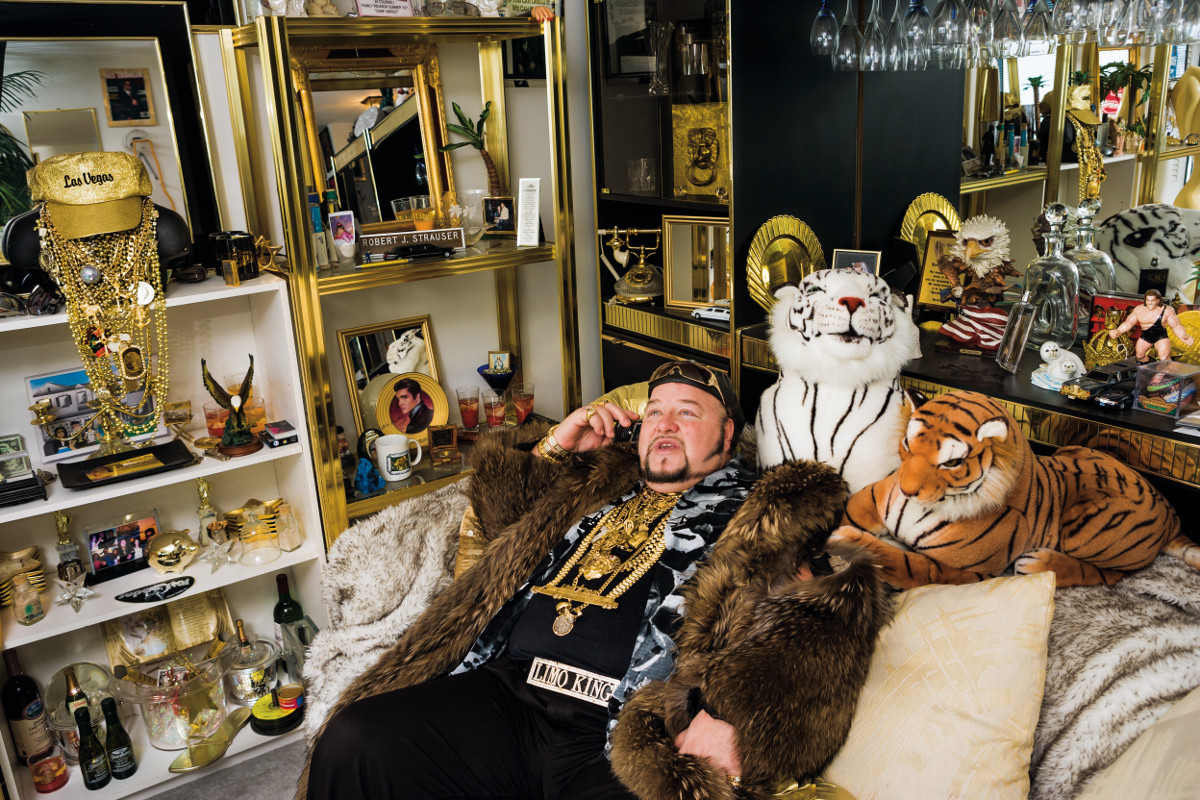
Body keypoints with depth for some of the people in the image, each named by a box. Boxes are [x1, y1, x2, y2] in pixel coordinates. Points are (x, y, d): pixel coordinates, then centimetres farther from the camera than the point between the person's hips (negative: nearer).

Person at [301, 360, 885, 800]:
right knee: (353, 741, -17)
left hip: (622, 737, -4)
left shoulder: (766, 514, 12)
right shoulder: (595, 483, 27)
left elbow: (826, 614, -6)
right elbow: (497, 504, 42)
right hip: (503, 694, 5)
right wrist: (553, 447, 25)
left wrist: (735, 715, -21)